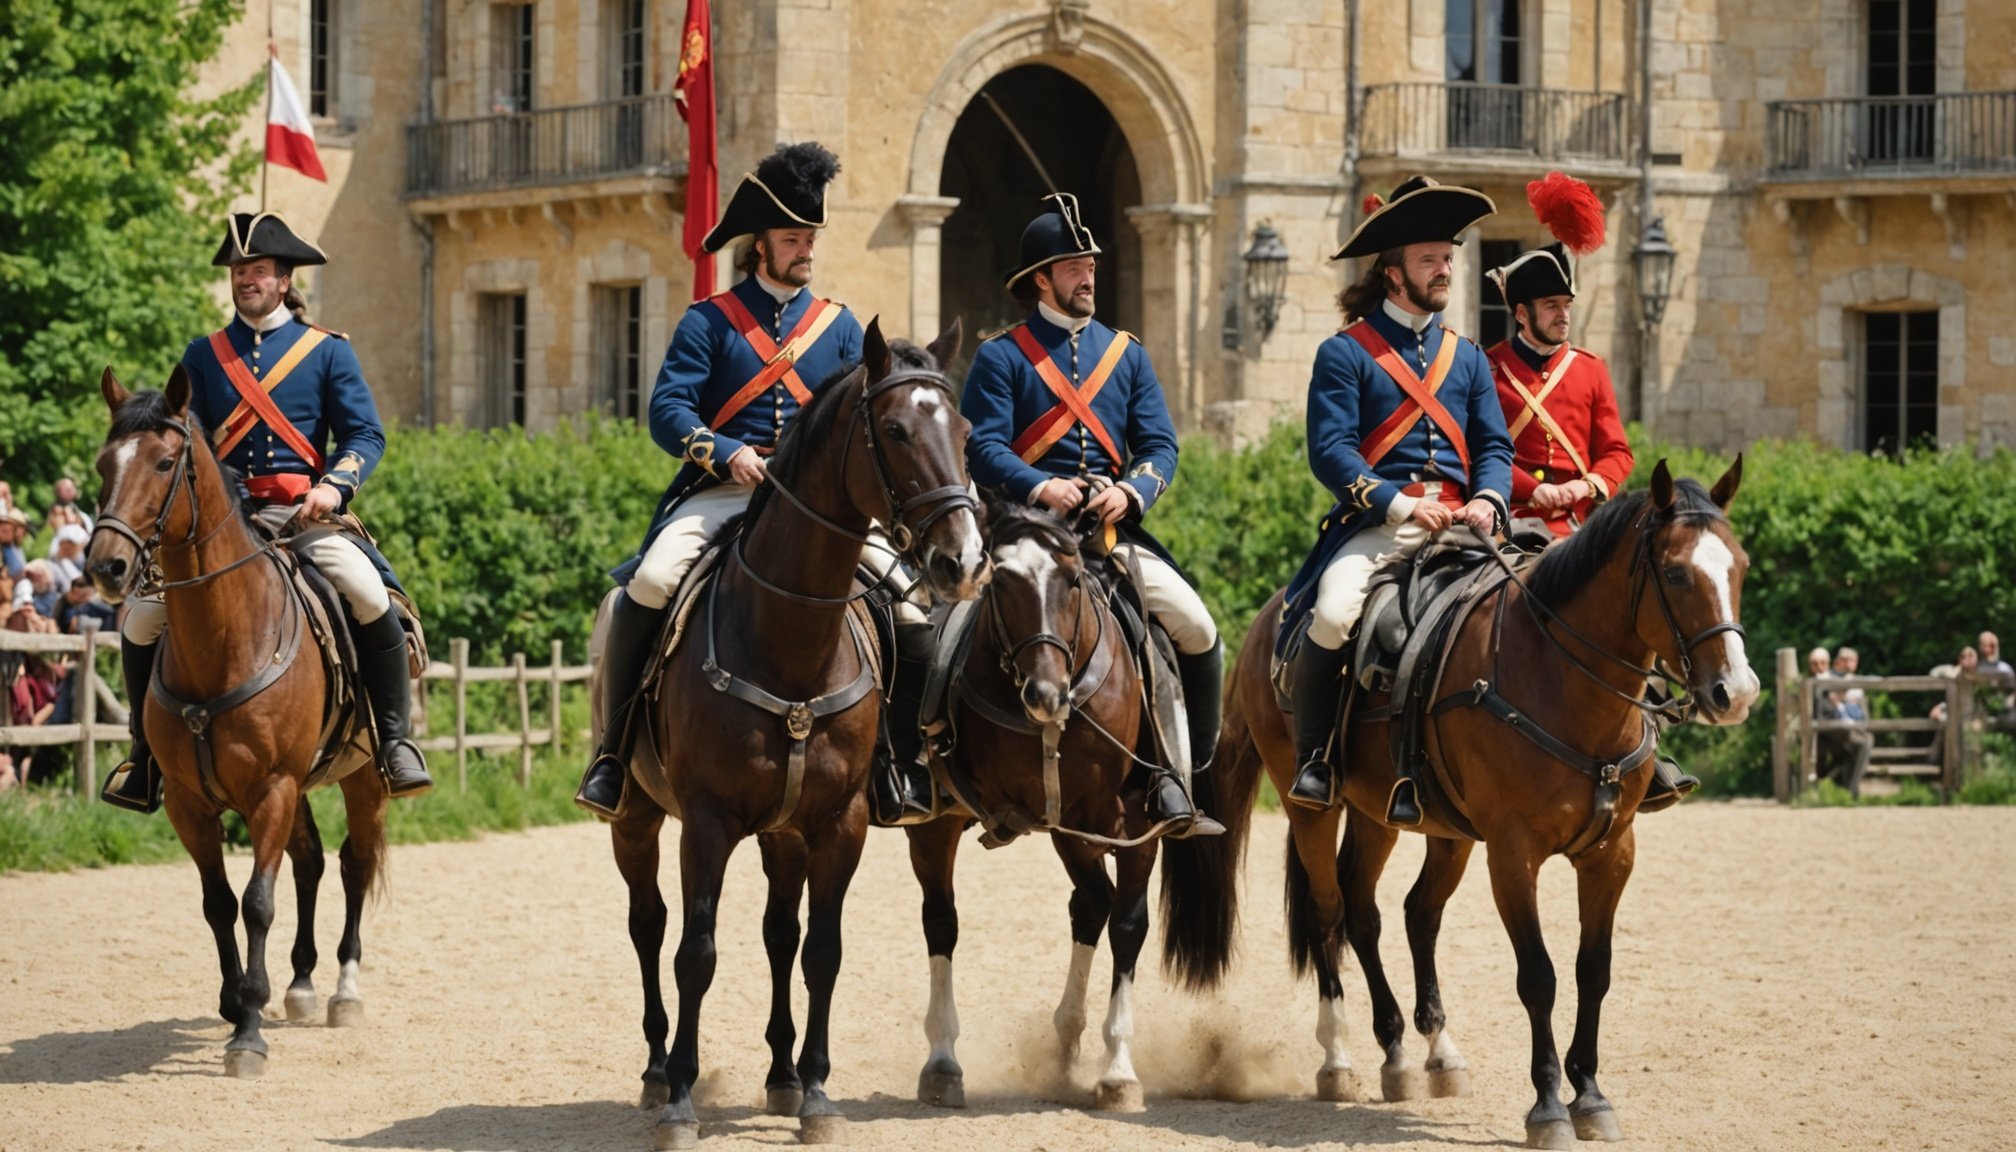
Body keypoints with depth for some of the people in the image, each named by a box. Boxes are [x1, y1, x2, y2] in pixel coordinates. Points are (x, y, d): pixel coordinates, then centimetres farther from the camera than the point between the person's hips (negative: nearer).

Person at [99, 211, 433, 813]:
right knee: (142, 620, -14)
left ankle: (394, 740, -13)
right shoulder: (204, 355, 15)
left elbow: (366, 435, 3)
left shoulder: (328, 351, 8)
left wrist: (334, 484, -16)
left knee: (372, 599, -28)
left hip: (303, 516, -2)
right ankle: (147, 752, 6)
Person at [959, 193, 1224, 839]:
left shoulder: (1126, 354, 18)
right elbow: (984, 448, -7)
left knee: (1195, 627, -13)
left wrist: (1129, 492, -12)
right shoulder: (1002, 358, 5)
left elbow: (1160, 445, 10)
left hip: (1115, 526, 4)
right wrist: (1043, 488, -24)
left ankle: (1179, 774, -1)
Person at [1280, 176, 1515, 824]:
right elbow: (1330, 451, -5)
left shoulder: (1466, 357, 22)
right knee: (1333, 614, -32)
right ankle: (1312, 758, -10)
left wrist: (1487, 501, -6)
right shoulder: (1346, 353, 5)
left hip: (1457, 525, 4)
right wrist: (1401, 505, -16)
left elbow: (1493, 446, 17)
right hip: (1374, 524, -4)